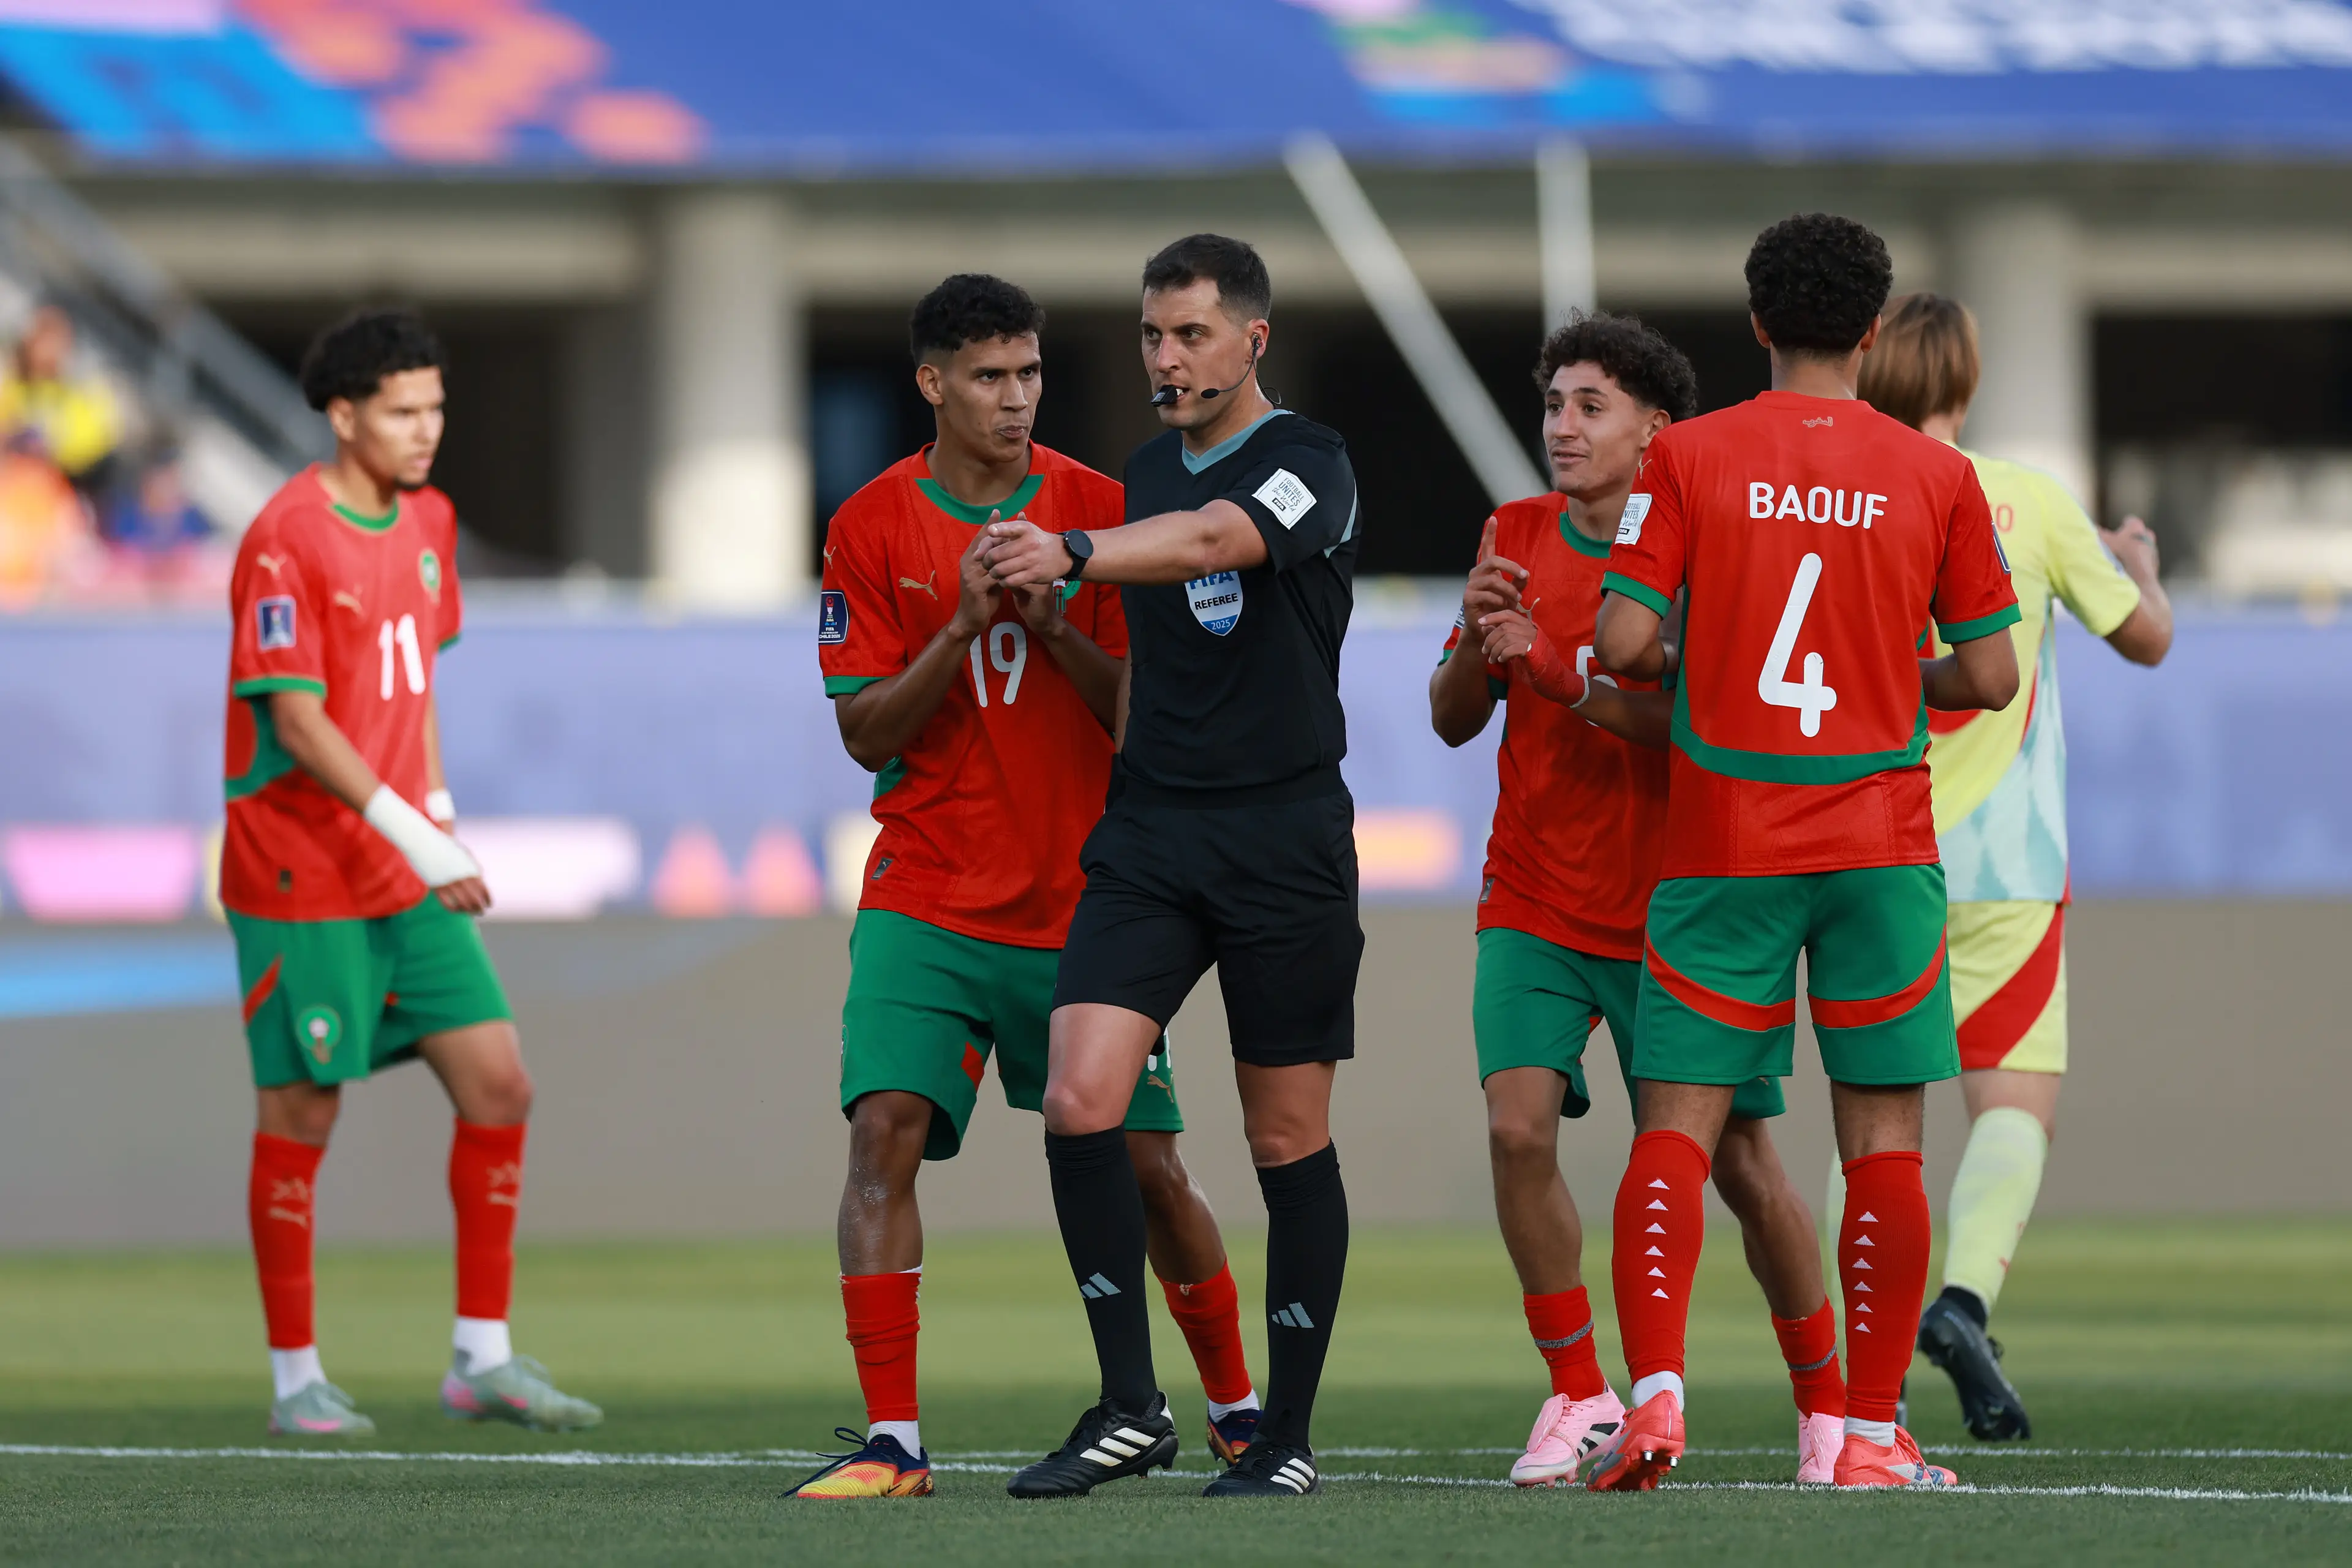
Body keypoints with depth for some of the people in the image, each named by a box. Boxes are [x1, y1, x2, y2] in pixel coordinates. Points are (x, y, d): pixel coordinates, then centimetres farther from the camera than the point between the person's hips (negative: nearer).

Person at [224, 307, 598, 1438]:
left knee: (497, 1083, -1)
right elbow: (297, 721, -19)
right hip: (300, 879, -7)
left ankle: (484, 1357, 5)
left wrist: (441, 815, 13)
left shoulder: (427, 522, 10)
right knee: (302, 1116, -1)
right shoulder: (287, 540, -15)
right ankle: (296, 1379, 9)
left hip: (410, 873, 7)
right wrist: (408, 831, -24)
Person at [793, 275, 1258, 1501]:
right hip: (927, 897, 0)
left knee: (1149, 1165, 3)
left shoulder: (1099, 513, 1)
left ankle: (1236, 1408, 24)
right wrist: (961, 630, -17)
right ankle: (890, 1439, -16)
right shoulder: (872, 529, 1)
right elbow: (866, 734, -2)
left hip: (1083, 907, 0)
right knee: (885, 1133, -18)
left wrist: (1056, 628, -16)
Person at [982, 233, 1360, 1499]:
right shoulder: (1144, 474, 14)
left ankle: (1286, 1433, 12)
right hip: (1149, 832, 5)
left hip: (1285, 837, -5)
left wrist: (1073, 554, -43)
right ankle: (1129, 1407, -5)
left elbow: (1211, 542, -29)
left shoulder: (1308, 466, -7)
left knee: (1289, 1141, 2)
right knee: (1079, 1101, -12)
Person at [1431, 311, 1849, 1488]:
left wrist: (1556, 669, -28)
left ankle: (1825, 1401, 17)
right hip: (1534, 903, 3)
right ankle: (1578, 1395, -3)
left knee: (1738, 1158, -1)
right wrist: (1476, 642, -14)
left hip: (1671, 906, -3)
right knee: (1518, 1126, -16)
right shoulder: (1519, 539, 6)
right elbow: (1454, 721, 6)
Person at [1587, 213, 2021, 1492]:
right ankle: (1873, 1431, 4)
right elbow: (1988, 679, 2)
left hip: (1722, 846, 0)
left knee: (1677, 1123, 2)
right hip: (1881, 844, 0)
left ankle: (1654, 1388, -16)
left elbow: (1623, 644, -8)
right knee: (1883, 1137, 5)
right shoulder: (1936, 476, 1)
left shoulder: (1688, 460, -2)